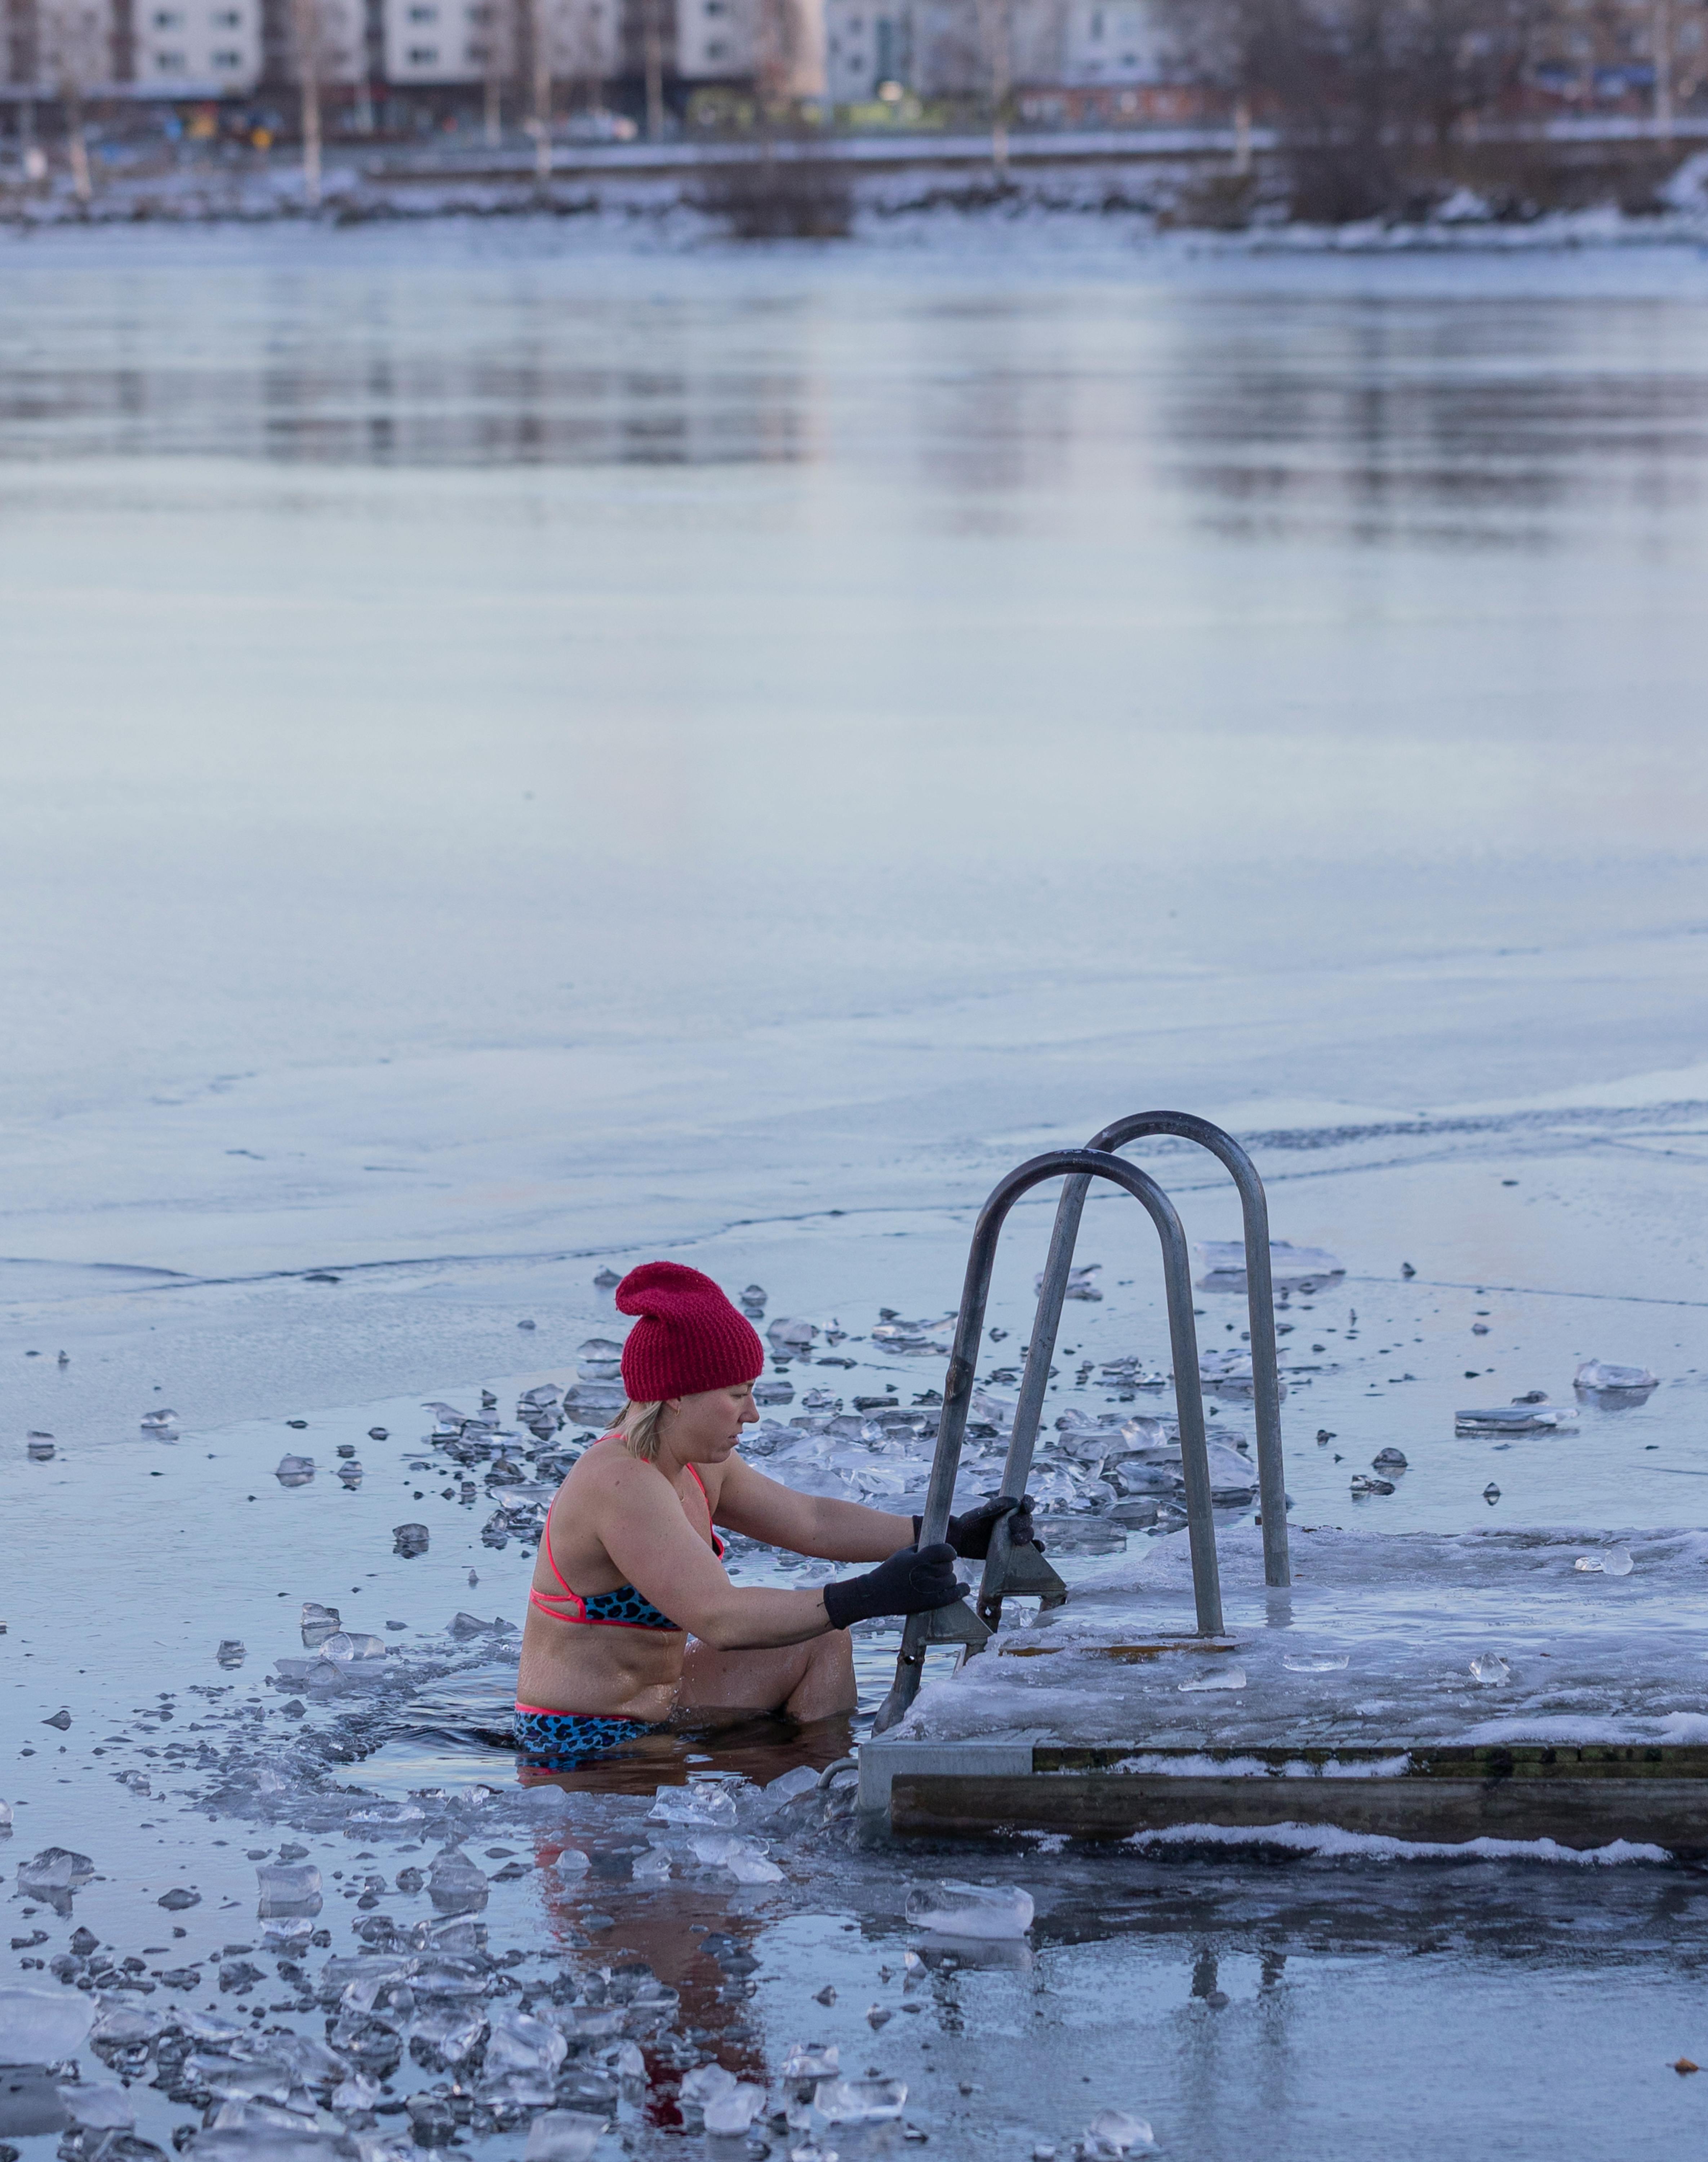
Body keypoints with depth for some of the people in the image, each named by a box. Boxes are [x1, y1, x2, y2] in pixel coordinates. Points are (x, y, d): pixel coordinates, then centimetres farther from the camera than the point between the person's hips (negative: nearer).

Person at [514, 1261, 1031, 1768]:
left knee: (823, 1641, 11)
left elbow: (810, 1522, 11)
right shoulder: (621, 1487, -26)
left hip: (653, 1712, 10)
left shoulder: (696, 1468, 5)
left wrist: (952, 1536, 3)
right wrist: (870, 1597, -39)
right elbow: (720, 1620, -34)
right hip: (586, 1747, -10)